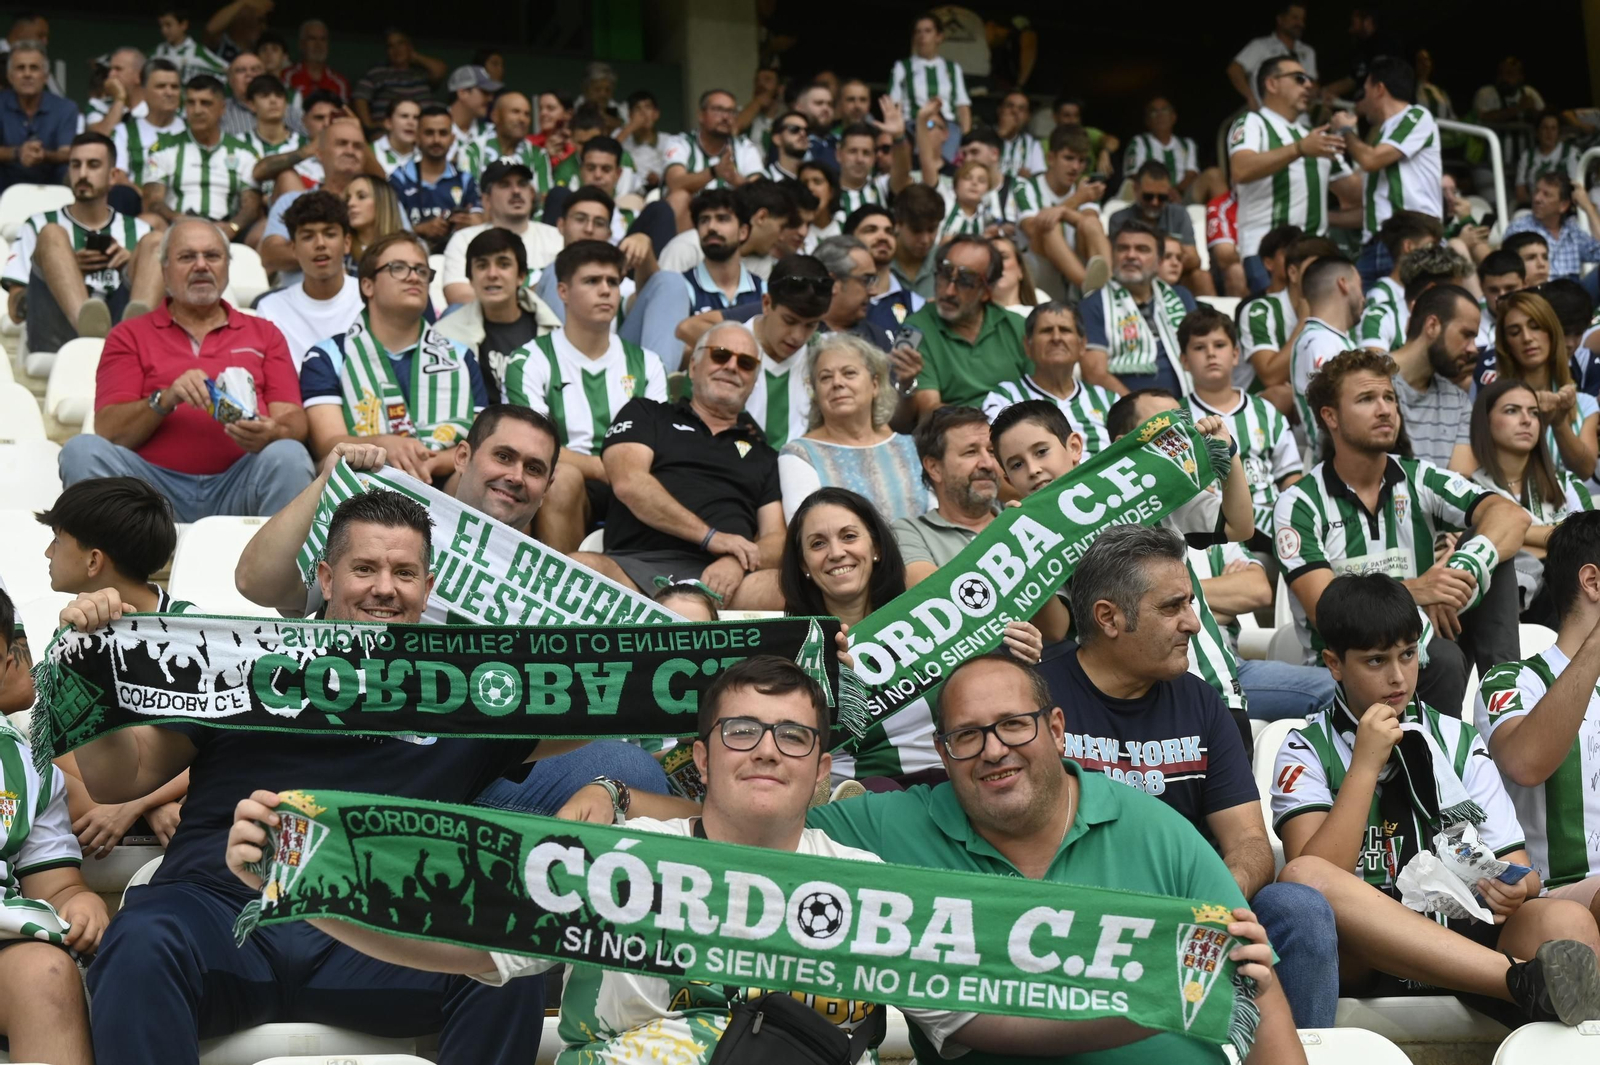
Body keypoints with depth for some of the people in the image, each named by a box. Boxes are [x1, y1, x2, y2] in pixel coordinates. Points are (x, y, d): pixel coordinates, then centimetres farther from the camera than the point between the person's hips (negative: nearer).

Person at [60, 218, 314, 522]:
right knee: (83, 449, -26)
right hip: (155, 483, 0)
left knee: (288, 455, -30)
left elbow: (294, 422, 8)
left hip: (237, 485, 0)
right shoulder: (129, 336, 17)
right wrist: (165, 399, -14)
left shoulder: (265, 334, 21)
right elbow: (108, 431, 5)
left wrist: (272, 433, -16)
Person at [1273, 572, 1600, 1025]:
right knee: (1301, 878, -36)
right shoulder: (1307, 752, 8)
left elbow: (1517, 867, 10)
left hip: (1463, 942, 3)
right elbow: (1314, 876, -8)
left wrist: (1515, 888, -14)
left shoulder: (1458, 741, 17)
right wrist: (1365, 765, -9)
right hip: (1362, 955, -2)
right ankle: (1528, 981, -41)